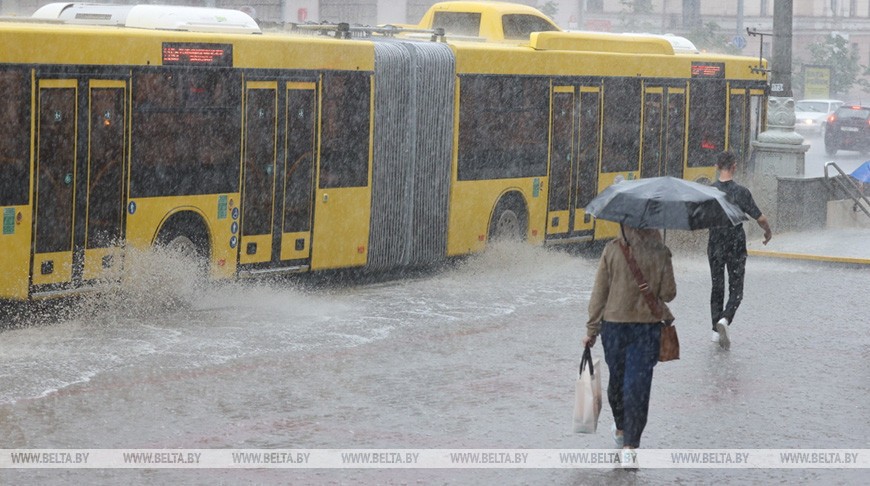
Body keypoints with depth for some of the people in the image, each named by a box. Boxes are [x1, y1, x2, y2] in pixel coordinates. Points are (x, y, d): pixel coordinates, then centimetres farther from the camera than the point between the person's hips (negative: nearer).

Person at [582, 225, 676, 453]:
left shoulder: (612, 250, -7)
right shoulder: (661, 254, -6)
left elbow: (599, 292, -5)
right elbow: (668, 294, -2)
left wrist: (592, 329, 1)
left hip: (615, 325, 1)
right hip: (649, 326, -1)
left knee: (617, 379, 19)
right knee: (638, 384, 0)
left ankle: (621, 430, 40)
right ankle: (631, 444, -5)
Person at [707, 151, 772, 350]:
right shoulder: (741, 192, -13)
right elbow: (760, 218, -9)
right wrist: (768, 232, 12)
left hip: (715, 246, 3)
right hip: (736, 247, -3)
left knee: (717, 288, 14)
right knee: (736, 290, 5)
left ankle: (716, 330, 13)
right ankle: (725, 319, -20)